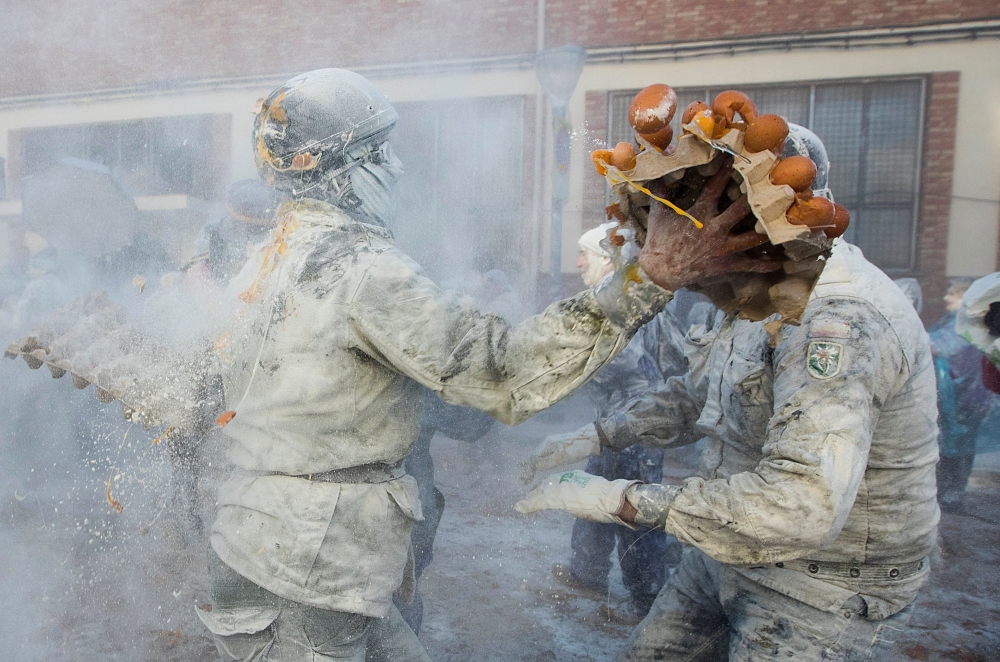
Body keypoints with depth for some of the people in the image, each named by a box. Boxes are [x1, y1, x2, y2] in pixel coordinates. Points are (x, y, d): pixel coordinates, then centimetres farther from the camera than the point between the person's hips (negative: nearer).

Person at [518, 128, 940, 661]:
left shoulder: (839, 317, -29)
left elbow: (803, 507, -39)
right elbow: (698, 396, 17)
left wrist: (622, 499, -35)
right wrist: (598, 435, 5)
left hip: (821, 588, -8)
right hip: (731, 551, 8)